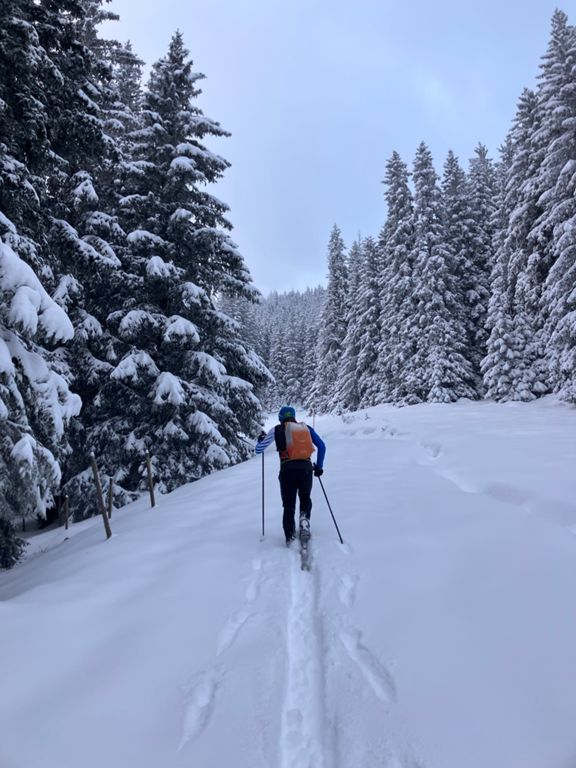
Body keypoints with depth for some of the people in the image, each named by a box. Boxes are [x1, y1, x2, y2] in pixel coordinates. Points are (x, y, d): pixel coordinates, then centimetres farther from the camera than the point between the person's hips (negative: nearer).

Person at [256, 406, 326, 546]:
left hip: (287, 470, -1)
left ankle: (290, 537, 3)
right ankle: (304, 518, -1)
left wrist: (261, 439, 33)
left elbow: (259, 450, 12)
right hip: (306, 469, 1)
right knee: (305, 498, 26)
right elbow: (322, 446, 10)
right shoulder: (306, 427, 16)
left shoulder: (277, 430, 10)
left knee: (289, 506, 13)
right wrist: (319, 466, 19)